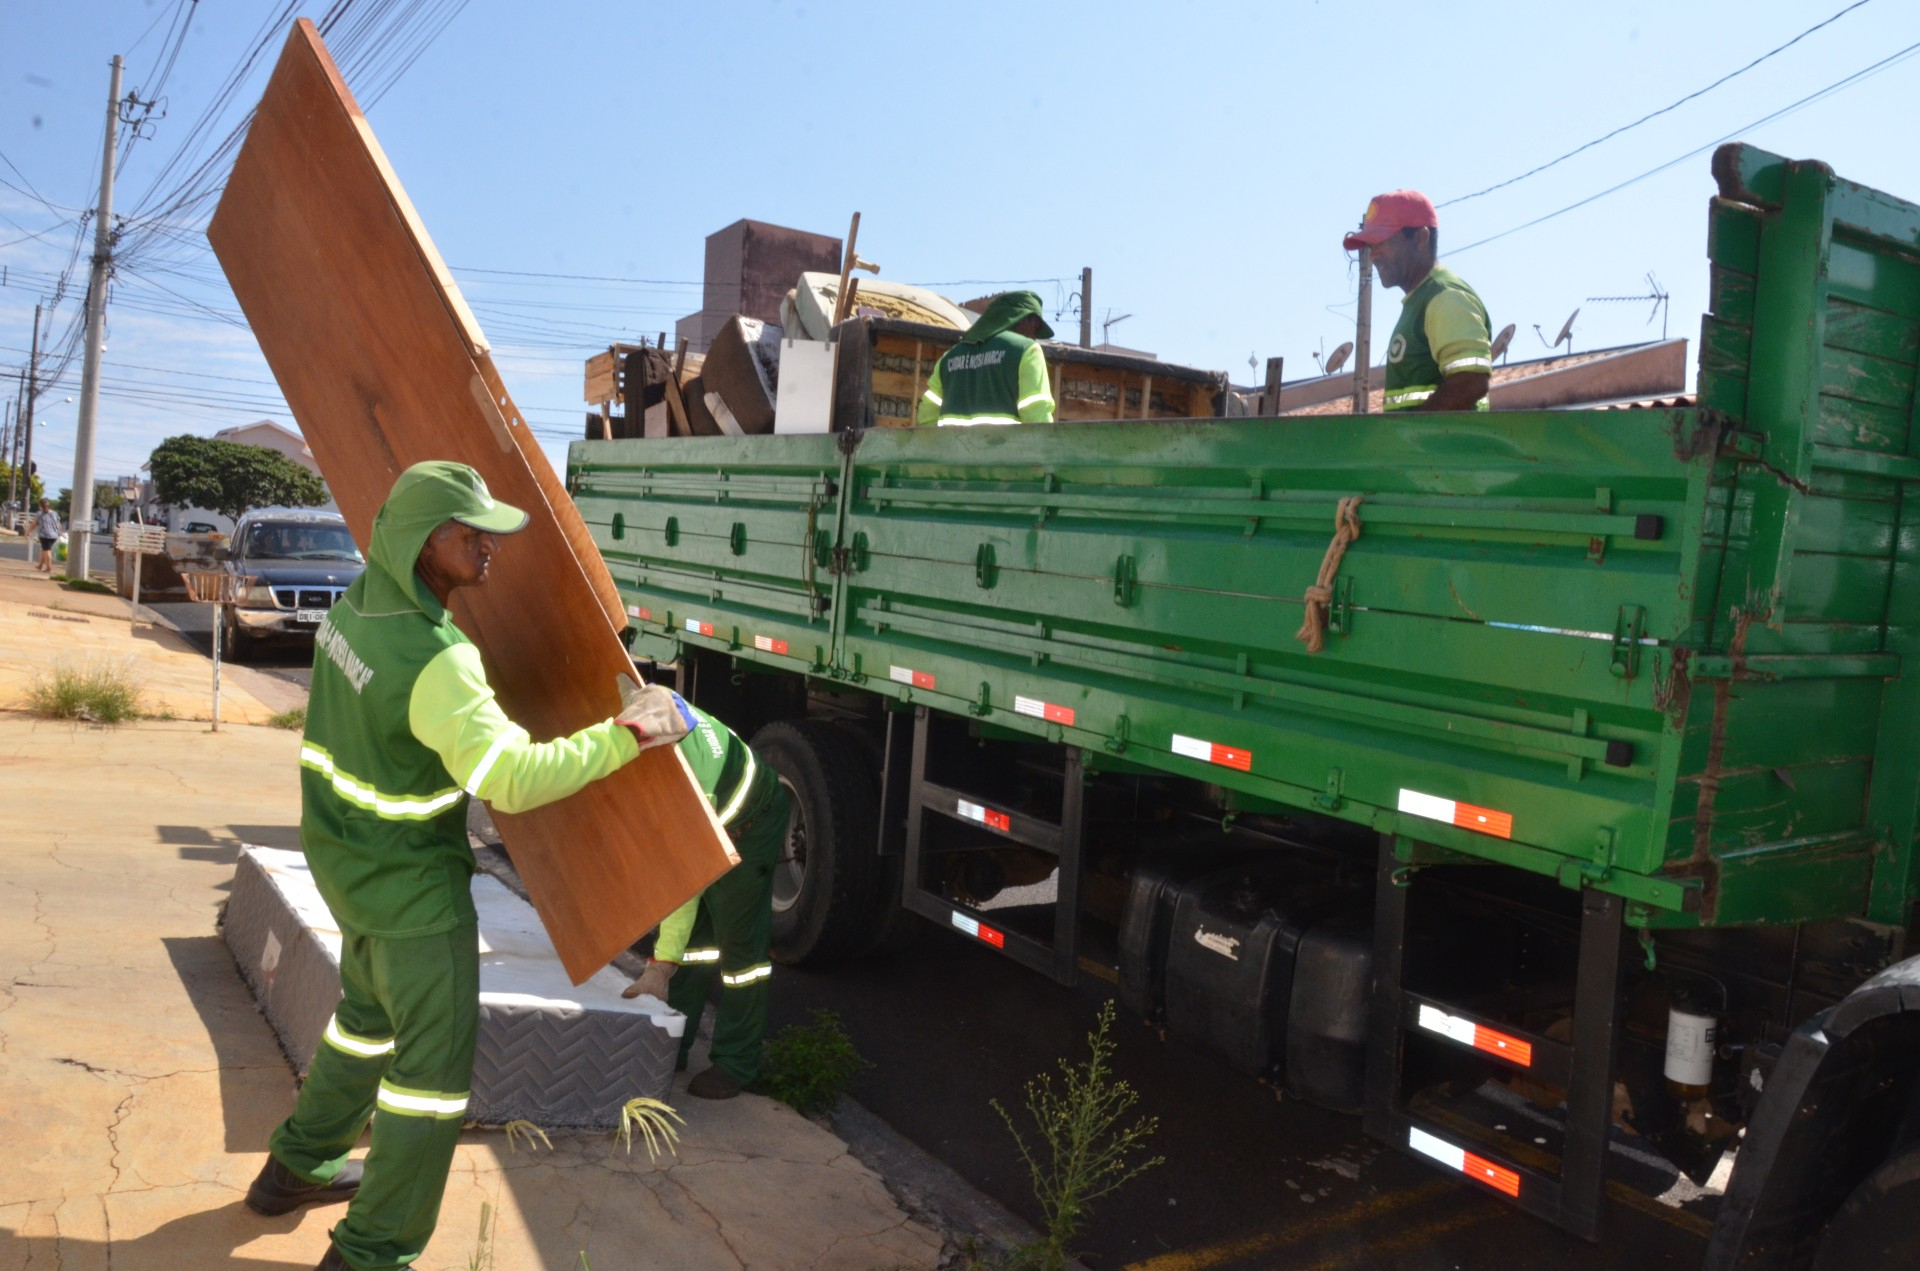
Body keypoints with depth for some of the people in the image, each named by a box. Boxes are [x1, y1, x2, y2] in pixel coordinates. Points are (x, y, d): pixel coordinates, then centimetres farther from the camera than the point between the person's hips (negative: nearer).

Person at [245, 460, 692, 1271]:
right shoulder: (436, 662, -31)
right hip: (411, 882, -9)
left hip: (344, 854, 9)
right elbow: (514, 780, -37)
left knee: (371, 1009, 29)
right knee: (437, 1056, 4)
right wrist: (626, 733, -31)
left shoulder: (354, 604, -3)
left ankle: (297, 1166, 46)